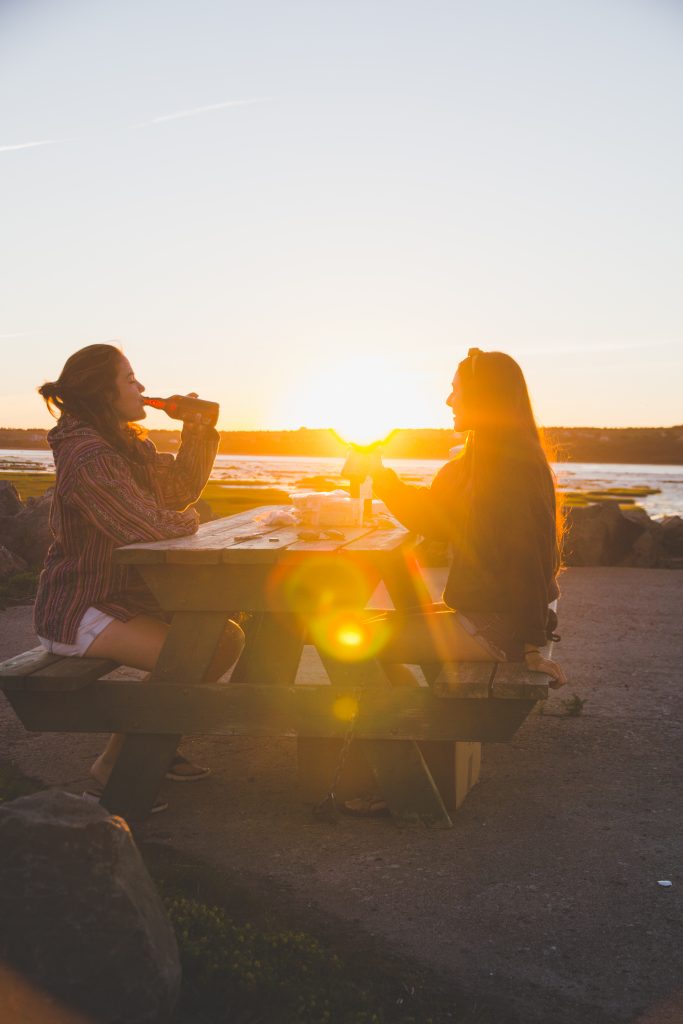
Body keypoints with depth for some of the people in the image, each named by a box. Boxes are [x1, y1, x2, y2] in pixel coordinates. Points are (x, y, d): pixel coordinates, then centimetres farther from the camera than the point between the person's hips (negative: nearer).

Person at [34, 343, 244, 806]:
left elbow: (181, 487, 18)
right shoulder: (88, 456, -22)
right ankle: (114, 766, -5)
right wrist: (189, 519, -7)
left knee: (226, 634, 5)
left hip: (124, 596, 10)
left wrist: (198, 431, 5)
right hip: (78, 611, -10)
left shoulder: (130, 447, 11)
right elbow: (146, 526, -28)